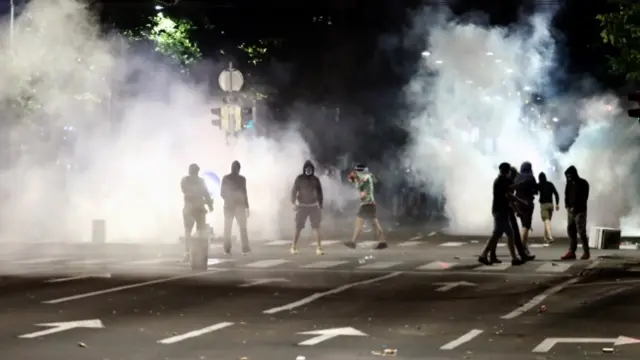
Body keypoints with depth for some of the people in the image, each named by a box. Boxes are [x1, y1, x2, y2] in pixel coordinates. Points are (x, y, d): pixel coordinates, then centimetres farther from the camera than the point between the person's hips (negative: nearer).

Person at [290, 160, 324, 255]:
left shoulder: (315, 179, 5)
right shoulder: (299, 178, -2)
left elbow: (319, 193, 11)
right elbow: (294, 191, -4)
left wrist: (320, 206, 8)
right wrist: (293, 203, -16)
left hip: (313, 206, 2)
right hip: (302, 206, -2)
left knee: (316, 227, -7)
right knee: (298, 227, -2)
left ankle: (319, 248, -8)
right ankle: (294, 247, 8)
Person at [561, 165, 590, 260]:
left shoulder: (583, 183, -5)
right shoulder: (569, 184, 12)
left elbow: (583, 199, -9)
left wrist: (575, 208, -15)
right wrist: (567, 206, -3)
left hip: (580, 211, -6)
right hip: (570, 211, 6)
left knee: (581, 232, -6)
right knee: (571, 231, 0)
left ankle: (586, 252, 3)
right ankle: (571, 252, 0)